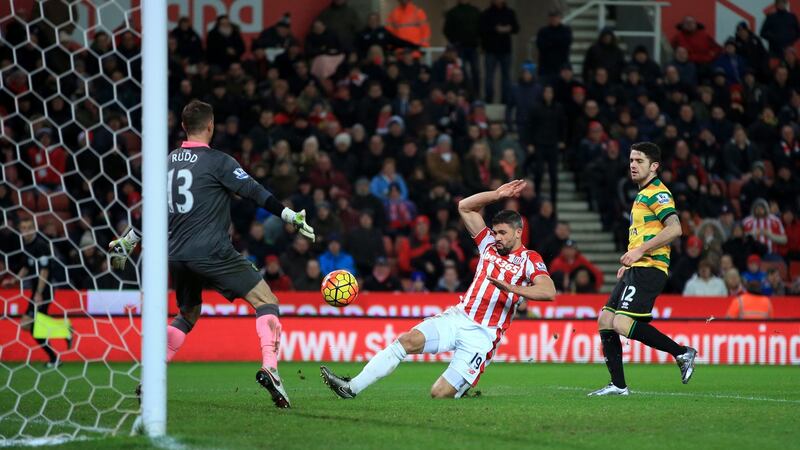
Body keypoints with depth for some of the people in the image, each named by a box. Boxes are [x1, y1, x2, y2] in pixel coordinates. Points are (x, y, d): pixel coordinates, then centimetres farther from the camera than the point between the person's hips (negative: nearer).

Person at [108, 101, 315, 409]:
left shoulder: (167, 162, 12)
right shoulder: (217, 161, -6)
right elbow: (255, 193, -10)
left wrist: (126, 243, 28)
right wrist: (292, 217, -6)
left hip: (177, 256, 7)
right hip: (212, 253, -7)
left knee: (187, 315, 26)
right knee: (267, 303, -2)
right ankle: (269, 368, -21)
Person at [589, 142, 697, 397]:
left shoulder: (658, 193, -9)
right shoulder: (642, 194, 23)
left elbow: (674, 229, -22)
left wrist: (640, 251, -22)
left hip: (648, 270, -10)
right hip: (636, 270, 10)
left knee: (623, 324, -20)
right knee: (605, 320, 5)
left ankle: (682, 353, -11)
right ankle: (618, 385, 7)